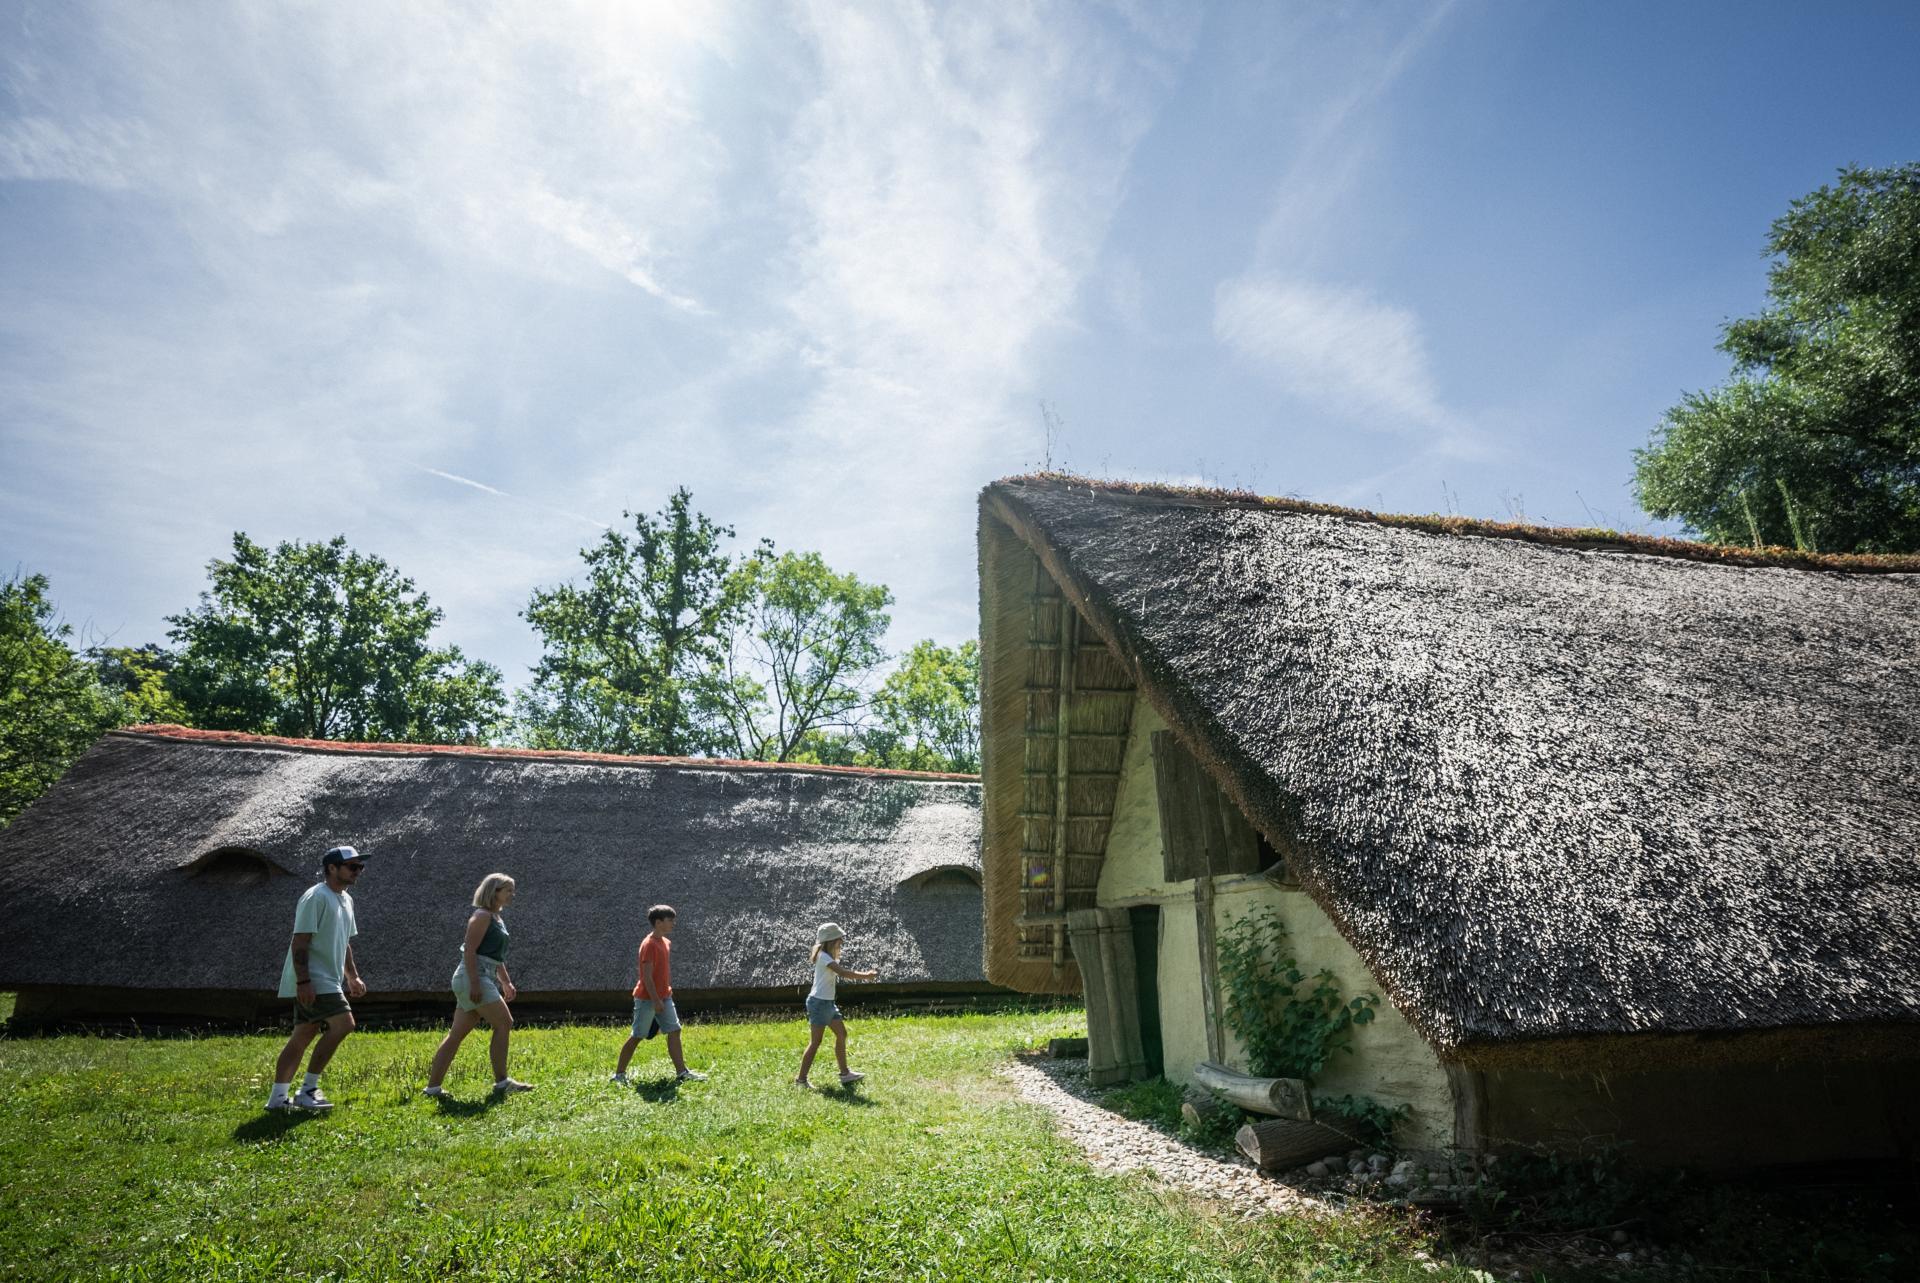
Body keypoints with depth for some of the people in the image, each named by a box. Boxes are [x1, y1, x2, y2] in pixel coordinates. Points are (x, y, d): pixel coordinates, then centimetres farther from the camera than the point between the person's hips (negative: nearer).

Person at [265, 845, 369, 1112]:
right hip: (313, 981, -10)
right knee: (343, 1024, -16)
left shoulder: (346, 899, 16)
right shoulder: (316, 897, -14)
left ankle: (278, 1097, 17)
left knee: (302, 1037, 11)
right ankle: (307, 1090, -6)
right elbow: (299, 942, -18)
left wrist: (353, 977, 20)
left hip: (328, 981, 10)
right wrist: (303, 981, -23)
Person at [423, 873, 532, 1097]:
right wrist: (475, 983, -24)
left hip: (483, 980, 10)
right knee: (504, 1022, -9)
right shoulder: (482, 915, -10)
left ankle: (432, 1086, 13)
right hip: (474, 977, -10)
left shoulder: (497, 918, 20)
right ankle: (501, 1082, -4)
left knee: (457, 1034, 10)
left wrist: (506, 982, 23)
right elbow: (470, 950, -18)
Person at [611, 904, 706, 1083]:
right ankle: (618, 1074, 14)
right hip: (647, 999, -8)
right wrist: (656, 1001, -22)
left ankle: (681, 1072, 5)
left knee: (674, 1031, 3)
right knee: (637, 1036, 1)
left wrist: (667, 993, 18)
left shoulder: (666, 942, 9)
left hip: (663, 998, 8)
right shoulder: (649, 944, -18)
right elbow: (647, 976, -21)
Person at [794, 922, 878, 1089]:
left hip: (828, 1003, 10)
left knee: (841, 1034, 12)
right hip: (819, 1002, -10)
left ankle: (845, 1074, 20)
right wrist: (866, 976, -26)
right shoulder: (823, 957, -18)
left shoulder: (830, 957, 14)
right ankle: (801, 1079, 2)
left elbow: (844, 971, 13)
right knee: (815, 1042, -6)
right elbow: (842, 972, -27)